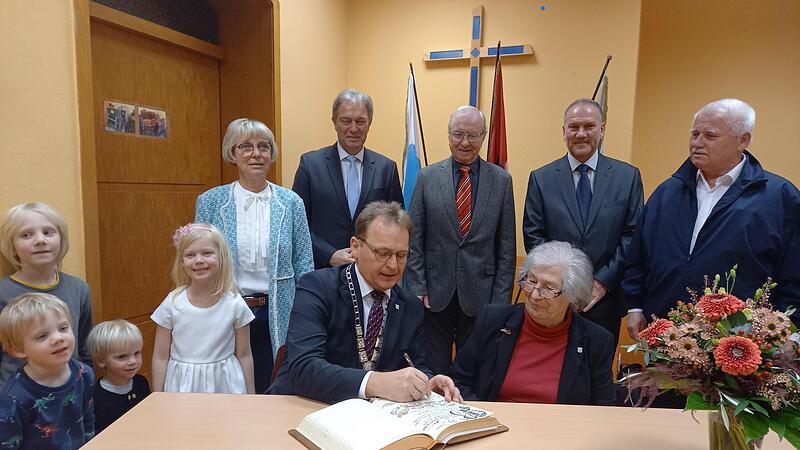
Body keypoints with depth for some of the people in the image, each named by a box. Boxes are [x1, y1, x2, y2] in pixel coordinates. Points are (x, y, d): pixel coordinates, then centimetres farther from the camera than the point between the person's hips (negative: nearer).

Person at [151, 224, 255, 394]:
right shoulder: (172, 303, -8)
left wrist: (250, 398, 4)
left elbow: (244, 356, 0)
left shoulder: (235, 304, -10)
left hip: (224, 384, 0)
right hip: (182, 385, 1)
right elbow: (160, 358, -1)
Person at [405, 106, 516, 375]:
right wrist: (417, 289, -4)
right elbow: (414, 240, 1)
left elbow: (507, 246, 2)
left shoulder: (501, 180, 2)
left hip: (480, 295, 0)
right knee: (433, 371, 10)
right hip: (434, 294, 0)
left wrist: (501, 300, -2)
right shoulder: (427, 177, 1)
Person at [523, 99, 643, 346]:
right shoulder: (541, 178, 1)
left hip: (606, 299, 1)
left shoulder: (628, 176, 2)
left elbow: (633, 235, -1)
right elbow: (533, 237, -2)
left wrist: (603, 281, -9)